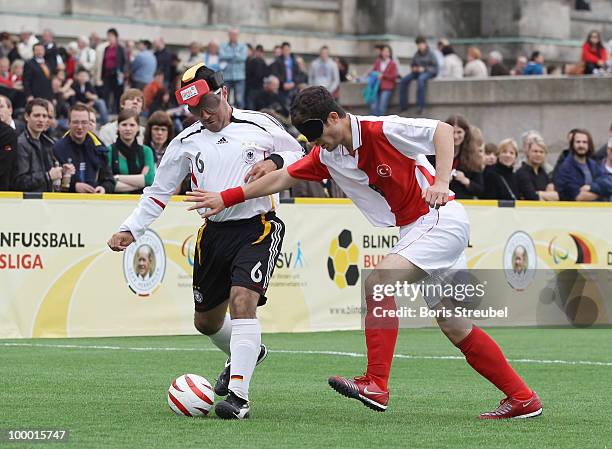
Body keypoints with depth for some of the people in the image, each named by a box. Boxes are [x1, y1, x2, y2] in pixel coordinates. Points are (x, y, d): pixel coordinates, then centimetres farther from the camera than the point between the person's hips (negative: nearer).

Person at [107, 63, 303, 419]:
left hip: (258, 227, -5)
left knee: (242, 300, -25)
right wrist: (130, 230, 3)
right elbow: (159, 192, 13)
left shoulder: (259, 125, -1)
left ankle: (239, 394, -26)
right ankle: (243, 354, 46)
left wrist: (275, 162, -13)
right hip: (215, 232, 5)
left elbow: (301, 157, 8)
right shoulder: (187, 142, 7)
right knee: (206, 321, 12)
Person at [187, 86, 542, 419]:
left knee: (378, 282, -22)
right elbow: (281, 178, 13)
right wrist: (226, 198, 11)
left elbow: (443, 130, -20)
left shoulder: (380, 130, -17)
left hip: (442, 217, -9)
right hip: (416, 228, 9)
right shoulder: (327, 157, 6)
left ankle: (376, 385, -24)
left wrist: (441, 181, -32)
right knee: (455, 327, 6)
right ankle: (523, 399, 11)